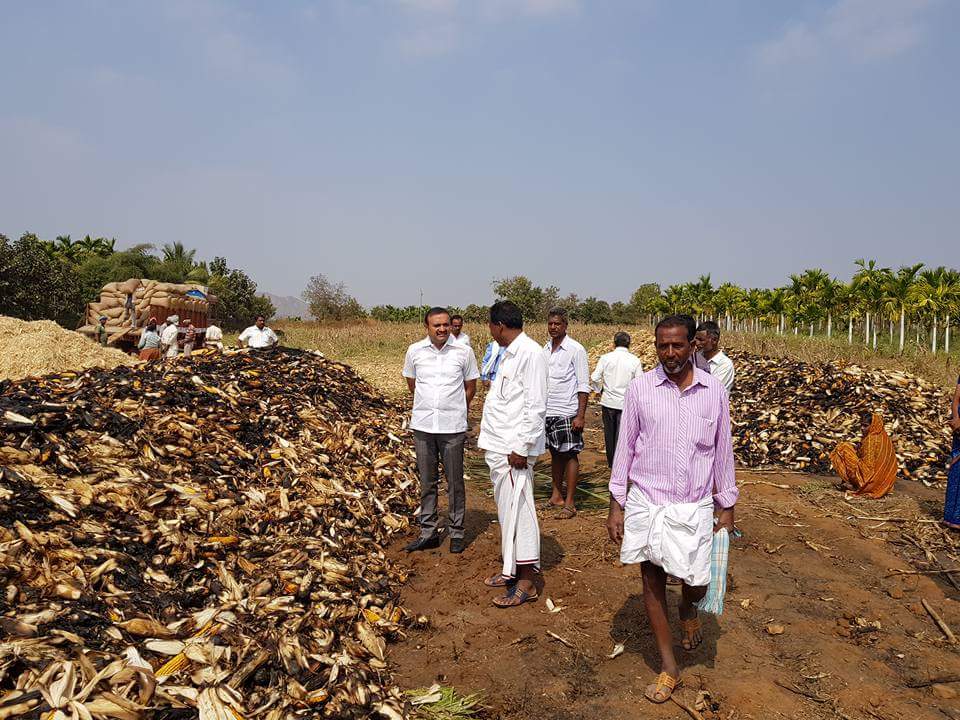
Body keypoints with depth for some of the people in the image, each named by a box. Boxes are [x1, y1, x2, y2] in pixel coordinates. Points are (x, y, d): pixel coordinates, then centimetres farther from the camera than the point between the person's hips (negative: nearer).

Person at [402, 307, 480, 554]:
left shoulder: (463, 351, -5)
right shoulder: (415, 351, 0)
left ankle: (456, 533, 20)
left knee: (455, 482, 7)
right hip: (422, 425, 2)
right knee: (427, 482, 12)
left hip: (452, 427, -2)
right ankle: (428, 532, 24)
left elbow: (470, 388, 7)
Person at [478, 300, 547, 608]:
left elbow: (536, 406, -20)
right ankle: (511, 569, 29)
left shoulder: (530, 353, -15)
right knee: (506, 510, 17)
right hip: (499, 447, 10)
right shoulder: (509, 353, 14)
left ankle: (527, 582, 6)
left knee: (517, 511, -4)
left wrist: (521, 448, -21)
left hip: (513, 449, -10)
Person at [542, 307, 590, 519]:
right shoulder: (546, 349, 9)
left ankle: (569, 503, 5)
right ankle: (556, 496, 24)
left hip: (567, 413, -6)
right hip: (547, 412, 6)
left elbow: (583, 386, -11)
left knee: (570, 455, 0)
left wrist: (581, 415, -17)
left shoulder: (575, 349, -9)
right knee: (555, 454, 14)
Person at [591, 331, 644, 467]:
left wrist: (599, 390, 12)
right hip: (626, 402, -1)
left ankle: (611, 463, 26)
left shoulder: (605, 358, -3)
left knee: (609, 432, 14)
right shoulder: (635, 360, -4)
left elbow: (595, 378, -6)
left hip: (608, 401, 1)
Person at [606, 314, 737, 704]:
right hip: (647, 502, 0)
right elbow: (625, 448, -1)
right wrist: (616, 506, -2)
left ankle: (688, 608, 43)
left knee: (698, 583, 4)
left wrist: (727, 507, 8)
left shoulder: (714, 390, -2)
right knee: (652, 580, 7)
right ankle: (668, 667, 24)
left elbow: (723, 450, 6)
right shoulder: (640, 388, -6)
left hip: (695, 507, 1)